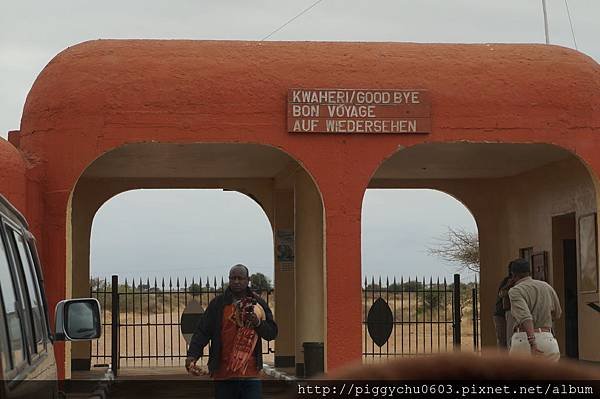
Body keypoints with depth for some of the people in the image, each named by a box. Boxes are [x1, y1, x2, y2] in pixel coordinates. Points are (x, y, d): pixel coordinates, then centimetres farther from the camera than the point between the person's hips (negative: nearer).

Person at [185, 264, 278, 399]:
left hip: (251, 374, 1)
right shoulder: (218, 303, 2)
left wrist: (258, 323, -11)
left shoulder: (258, 303, 9)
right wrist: (192, 356, -16)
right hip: (223, 375, -1)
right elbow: (202, 331, -2)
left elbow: (272, 333, 9)